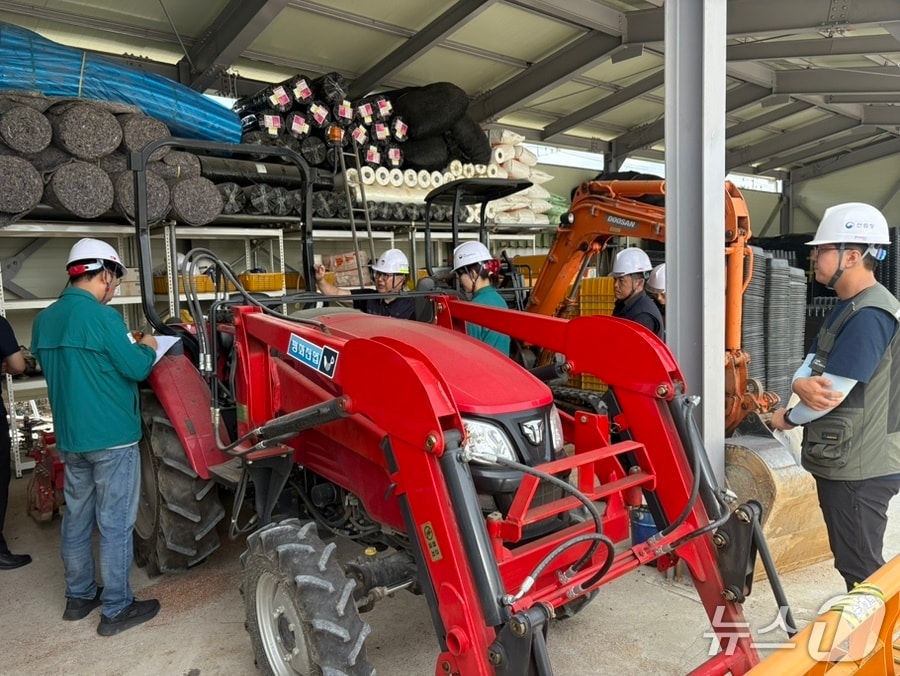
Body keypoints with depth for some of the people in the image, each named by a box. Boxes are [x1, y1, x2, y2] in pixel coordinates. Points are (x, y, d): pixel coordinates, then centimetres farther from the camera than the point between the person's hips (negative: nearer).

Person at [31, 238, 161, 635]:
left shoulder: (45, 320, 6)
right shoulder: (102, 316, -19)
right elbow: (137, 369, -15)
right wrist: (146, 347, 5)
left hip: (70, 436, 8)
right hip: (112, 436, -8)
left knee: (76, 518, 18)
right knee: (115, 524, 2)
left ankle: (79, 596, 32)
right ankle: (116, 609, 12)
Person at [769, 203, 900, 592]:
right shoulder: (847, 308, 12)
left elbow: (833, 394, -23)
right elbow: (810, 369, 7)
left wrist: (787, 418, -4)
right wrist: (801, 384, -17)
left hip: (859, 467, -10)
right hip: (842, 461, 10)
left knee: (861, 567, 4)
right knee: (852, 559, 21)